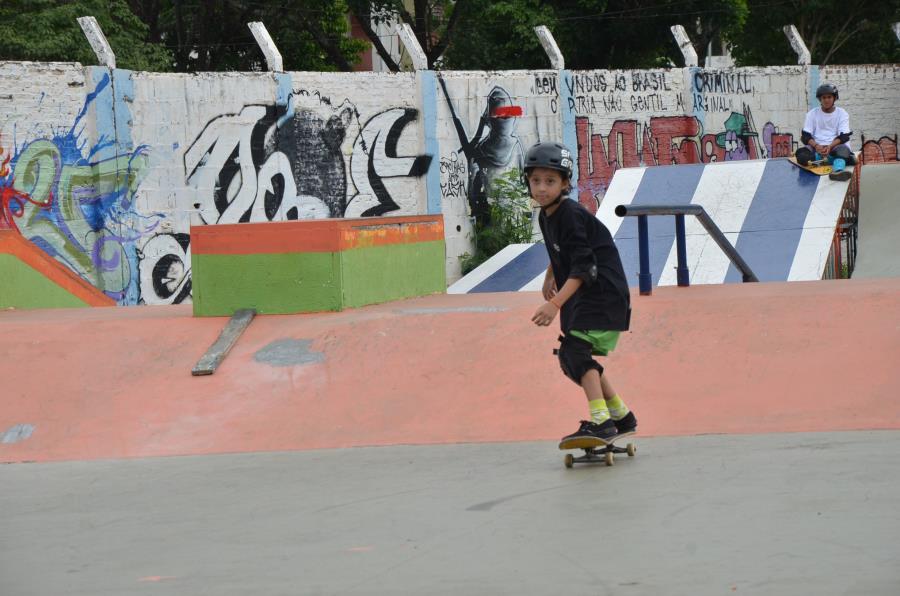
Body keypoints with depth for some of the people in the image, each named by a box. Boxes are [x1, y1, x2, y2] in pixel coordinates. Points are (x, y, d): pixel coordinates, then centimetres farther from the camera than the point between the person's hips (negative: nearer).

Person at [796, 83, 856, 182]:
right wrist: (816, 146, -19)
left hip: (835, 146, -1)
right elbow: (805, 136, 3)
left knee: (843, 149, -37)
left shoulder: (842, 113, 9)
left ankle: (837, 171, -65)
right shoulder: (812, 113, 13)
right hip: (816, 147, 1)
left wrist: (830, 147, -22)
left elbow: (844, 136, -3)